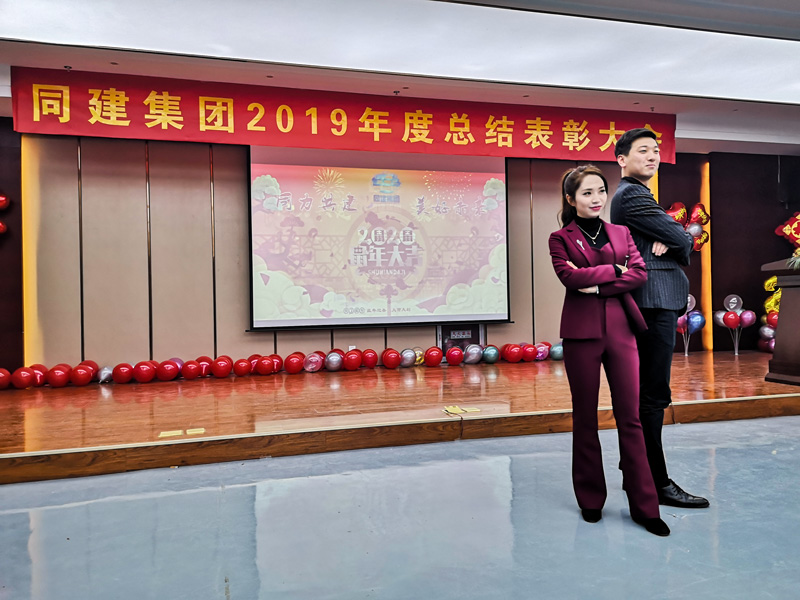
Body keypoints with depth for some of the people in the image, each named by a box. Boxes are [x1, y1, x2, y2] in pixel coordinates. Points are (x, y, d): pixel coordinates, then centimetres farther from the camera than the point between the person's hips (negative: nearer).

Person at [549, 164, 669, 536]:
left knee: (630, 417, 2)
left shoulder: (621, 233, 14)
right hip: (582, 333, -2)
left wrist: (598, 285, -12)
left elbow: (640, 272, 0)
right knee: (585, 418, 7)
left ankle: (644, 506, 11)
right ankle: (591, 500, 22)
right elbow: (569, 276, -12)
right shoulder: (561, 238, 5)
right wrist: (615, 270, -7)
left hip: (621, 329, 2)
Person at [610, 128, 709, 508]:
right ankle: (657, 484, -1)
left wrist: (666, 240, -3)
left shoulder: (633, 195, 24)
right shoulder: (632, 195, -9)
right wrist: (677, 241, 10)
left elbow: (679, 236, 17)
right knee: (653, 394, -8)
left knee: (645, 391, 15)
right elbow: (683, 240, -11)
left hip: (656, 303, 11)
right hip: (654, 301, -11)